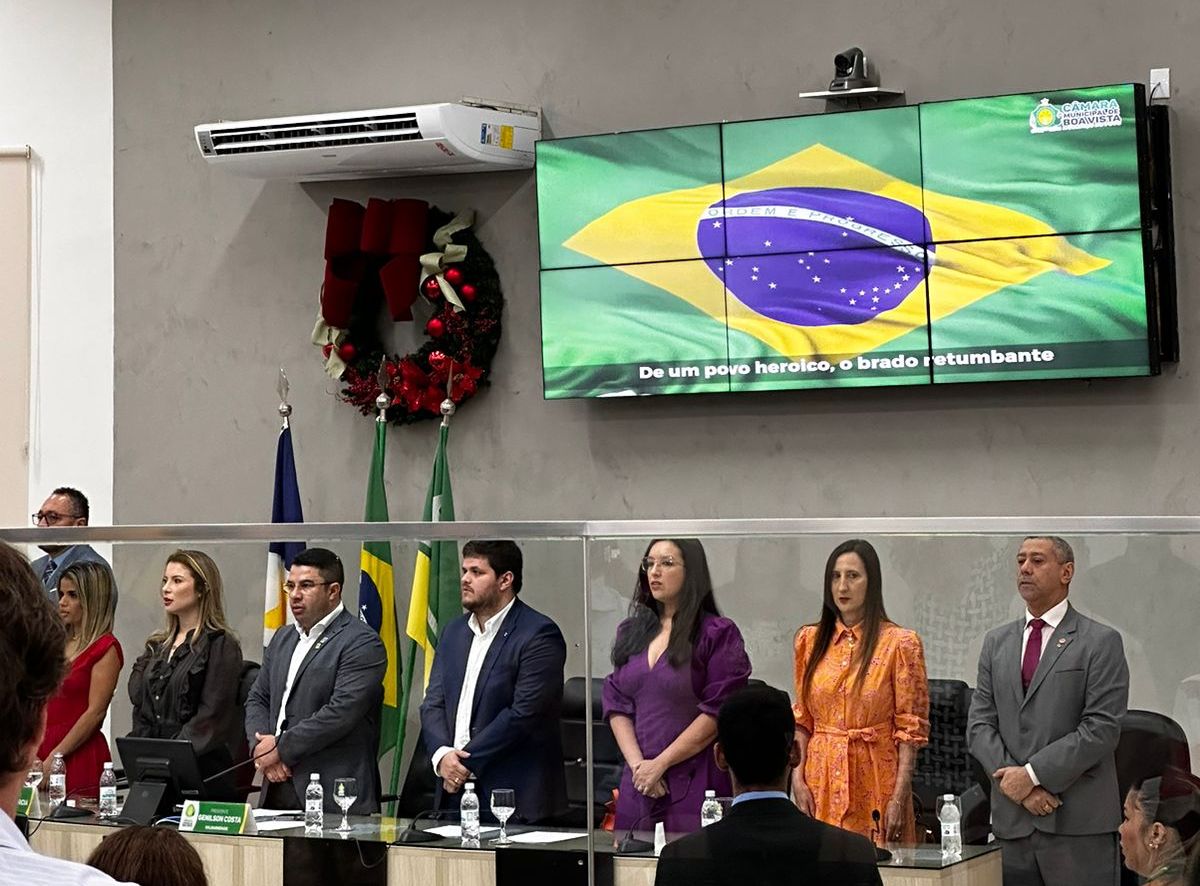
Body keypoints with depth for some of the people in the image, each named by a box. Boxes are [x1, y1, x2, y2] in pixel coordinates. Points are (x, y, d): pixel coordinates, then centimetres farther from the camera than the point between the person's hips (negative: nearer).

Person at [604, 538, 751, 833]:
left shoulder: (718, 634, -3)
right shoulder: (631, 632, 15)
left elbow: (717, 713, -10)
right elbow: (616, 705, 10)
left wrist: (660, 764, -11)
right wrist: (637, 763, -5)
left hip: (694, 786, -5)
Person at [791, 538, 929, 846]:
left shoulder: (900, 643, -3)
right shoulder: (810, 639, 10)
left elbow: (911, 728, -5)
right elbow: (801, 720, 12)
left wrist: (899, 797, -11)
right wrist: (798, 777, 0)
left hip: (875, 782, -3)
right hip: (822, 783, 4)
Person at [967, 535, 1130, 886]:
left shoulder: (1100, 642, 0)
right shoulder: (996, 643, 15)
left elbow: (1102, 728, -9)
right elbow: (979, 726, 10)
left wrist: (1033, 774, -12)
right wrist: (1017, 783, -6)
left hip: (1079, 823, -4)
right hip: (1011, 821, 4)